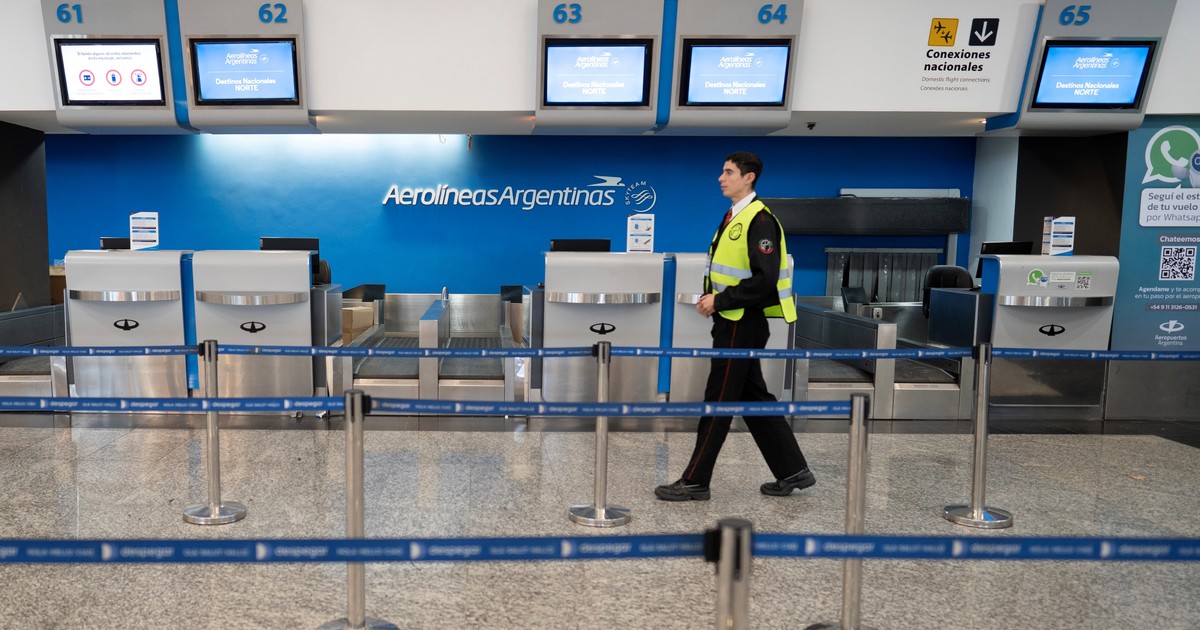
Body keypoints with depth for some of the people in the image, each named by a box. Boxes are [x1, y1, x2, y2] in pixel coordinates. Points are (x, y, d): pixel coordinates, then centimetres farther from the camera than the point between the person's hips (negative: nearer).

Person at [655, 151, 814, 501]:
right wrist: (710, 298, 5)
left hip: (742, 326, -10)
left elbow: (764, 280, -23)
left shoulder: (759, 220, -16)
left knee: (718, 401, -2)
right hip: (732, 324, 10)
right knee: (754, 399, 14)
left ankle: (695, 482, 8)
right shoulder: (734, 217, 14)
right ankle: (793, 471, 24)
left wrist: (720, 300, -17)